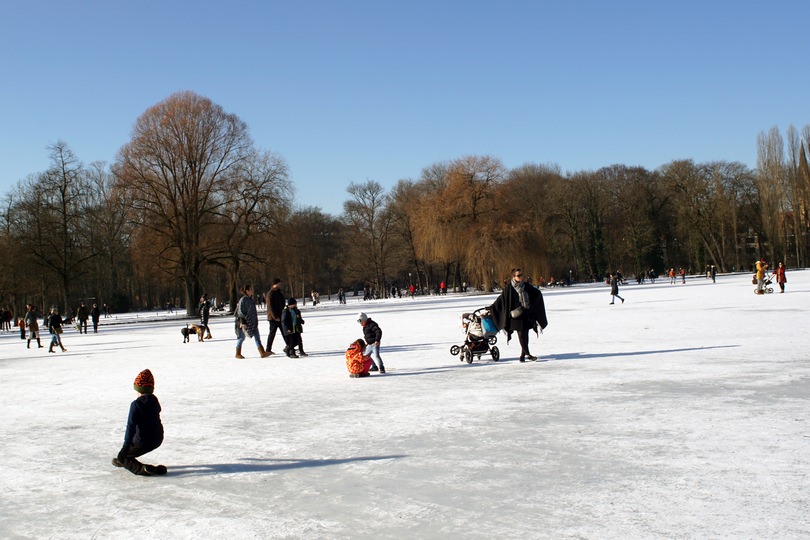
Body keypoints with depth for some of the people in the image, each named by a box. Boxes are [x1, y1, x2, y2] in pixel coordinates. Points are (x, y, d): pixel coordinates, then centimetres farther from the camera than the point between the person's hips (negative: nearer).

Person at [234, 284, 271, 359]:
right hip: (245, 323, -8)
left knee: (257, 337, -1)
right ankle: (238, 354, 17)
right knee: (241, 338, 4)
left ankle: (262, 353, -5)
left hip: (252, 322, 8)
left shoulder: (251, 299, 12)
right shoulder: (243, 300, -13)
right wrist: (242, 323, -19)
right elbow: (240, 312, -14)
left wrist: (256, 321, 23)